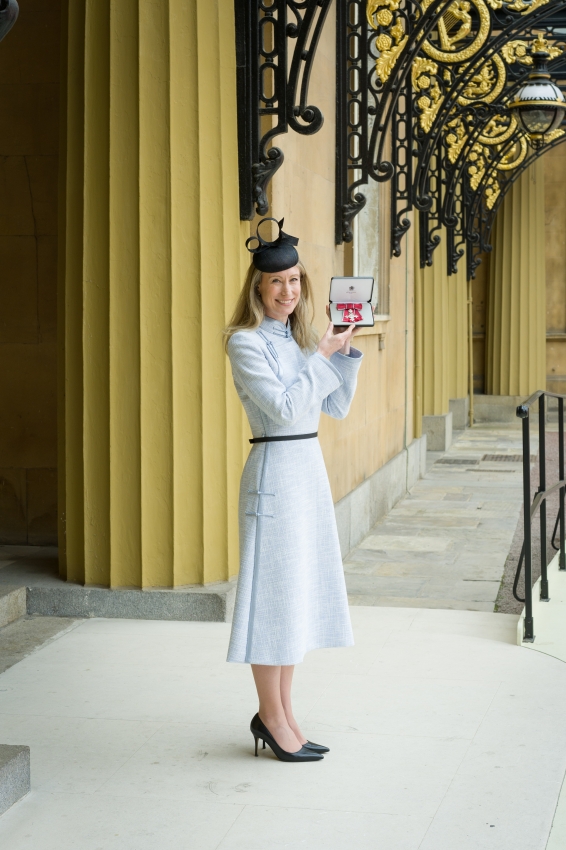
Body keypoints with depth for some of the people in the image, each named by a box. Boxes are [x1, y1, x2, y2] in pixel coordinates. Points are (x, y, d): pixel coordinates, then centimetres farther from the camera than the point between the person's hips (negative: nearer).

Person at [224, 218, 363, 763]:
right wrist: (321, 356, -12)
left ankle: (281, 712, 21)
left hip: (309, 468, 8)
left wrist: (346, 352, 2)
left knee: (300, 591, 11)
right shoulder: (245, 342, -10)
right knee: (274, 589, -3)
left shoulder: (299, 338, 13)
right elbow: (284, 407, -19)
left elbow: (337, 407, 13)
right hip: (274, 468, -8)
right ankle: (271, 716, 8)